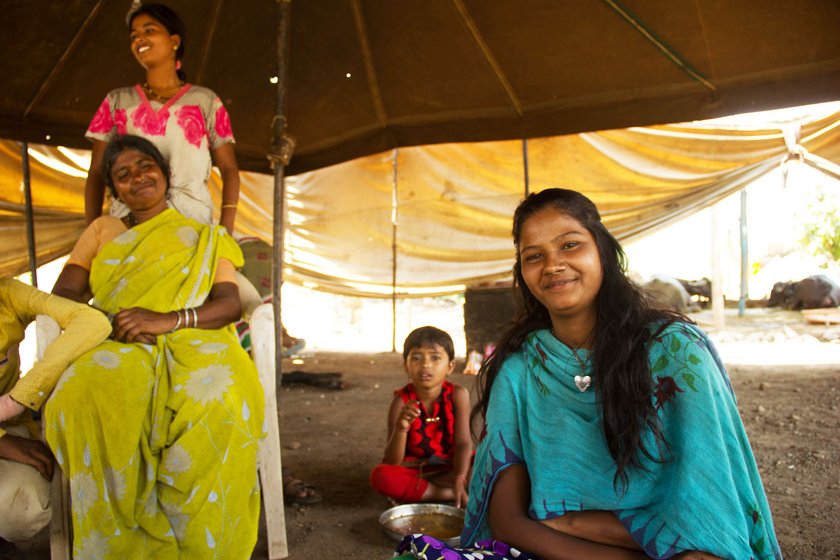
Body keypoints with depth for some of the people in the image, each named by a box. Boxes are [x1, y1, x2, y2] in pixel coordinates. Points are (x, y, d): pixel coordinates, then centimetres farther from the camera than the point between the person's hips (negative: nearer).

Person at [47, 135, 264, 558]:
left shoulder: (204, 238, 19)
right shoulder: (103, 230, 25)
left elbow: (230, 302, 4)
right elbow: (63, 293, 13)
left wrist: (169, 319, -16)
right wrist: (105, 324, -10)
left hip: (194, 342, -1)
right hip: (119, 348, 2)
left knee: (215, 401, -38)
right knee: (86, 398, -36)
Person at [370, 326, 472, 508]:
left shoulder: (458, 395, -14)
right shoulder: (401, 402, -16)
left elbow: (463, 442, -18)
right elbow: (392, 463, -19)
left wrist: (459, 480, -36)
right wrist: (401, 429, -38)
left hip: (450, 468, 1)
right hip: (413, 470, -1)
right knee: (380, 475, -30)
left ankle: (412, 491, -19)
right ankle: (450, 494, -21)